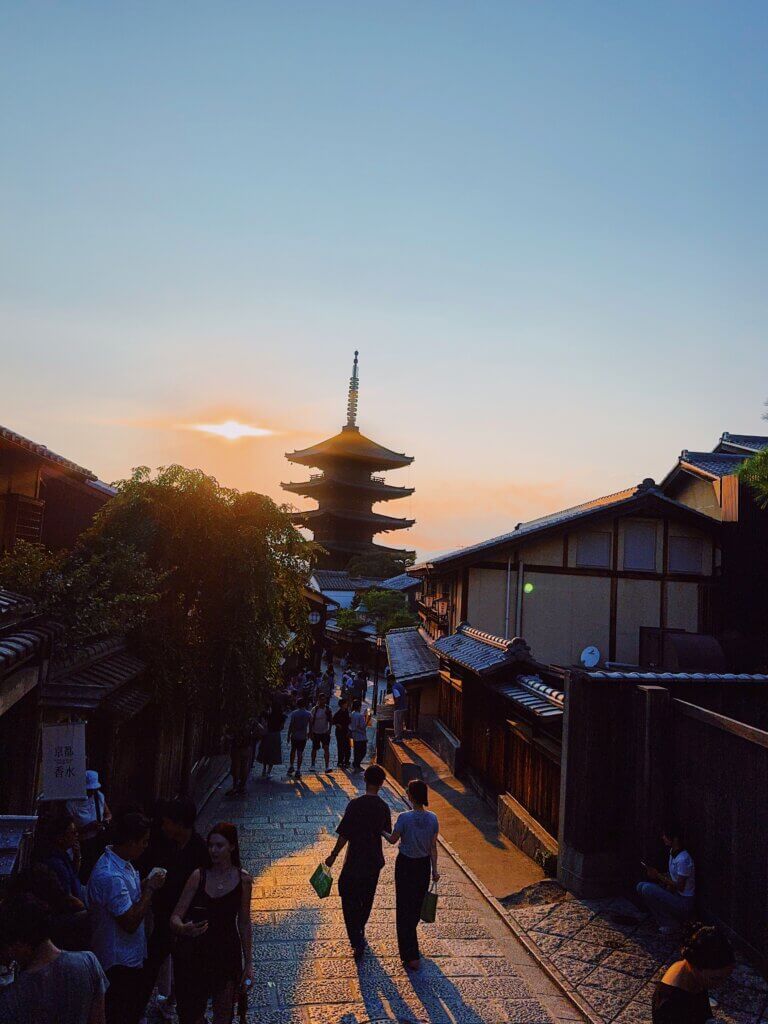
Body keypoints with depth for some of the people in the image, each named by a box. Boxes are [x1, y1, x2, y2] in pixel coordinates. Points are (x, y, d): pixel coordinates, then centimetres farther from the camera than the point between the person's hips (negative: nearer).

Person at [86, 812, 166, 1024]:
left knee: (140, 999, 24)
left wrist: (147, 884, -1)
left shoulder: (123, 863, 0)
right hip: (119, 960, -10)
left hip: (132, 954, 10)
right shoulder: (110, 876, -32)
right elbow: (130, 922, -30)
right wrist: (150, 888, -22)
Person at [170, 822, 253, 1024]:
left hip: (227, 954, 1)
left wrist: (248, 963, 4)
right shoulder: (199, 875, -11)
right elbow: (175, 916, -11)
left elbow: (244, 924, 2)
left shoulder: (243, 879, -7)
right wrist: (183, 928, -33)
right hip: (194, 953, -1)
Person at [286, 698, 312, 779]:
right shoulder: (309, 714, -4)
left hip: (294, 736, 0)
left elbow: (291, 725, -9)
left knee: (293, 751, 20)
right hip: (303, 736, 0)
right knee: (300, 753, 4)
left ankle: (291, 767, 26)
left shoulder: (294, 713, -8)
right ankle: (298, 771, 3)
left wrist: (288, 735, -1)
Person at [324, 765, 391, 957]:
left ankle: (357, 941, -1)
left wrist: (333, 856, -5)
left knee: (350, 900, 7)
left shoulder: (355, 804, -19)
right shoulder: (383, 807, -5)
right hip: (374, 861, 5)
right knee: (366, 899, 22)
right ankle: (360, 933, 39)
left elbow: (344, 835, -17)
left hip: (355, 861, -5)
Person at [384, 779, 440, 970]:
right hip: (423, 864, 5)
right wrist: (434, 870, 7)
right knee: (417, 904, 24)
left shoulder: (404, 818, -23)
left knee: (405, 906, 5)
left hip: (405, 865, -4)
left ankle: (412, 956, 4)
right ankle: (409, 937, 49)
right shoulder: (432, 818, -11)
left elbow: (392, 840, -10)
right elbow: (433, 847, -2)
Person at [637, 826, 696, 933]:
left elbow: (680, 887, -22)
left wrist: (658, 875, -16)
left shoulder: (683, 859, -24)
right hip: (675, 896, 10)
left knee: (647, 889, -24)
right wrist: (655, 874, -2)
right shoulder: (672, 852, 6)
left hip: (683, 903, -9)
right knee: (641, 886, 3)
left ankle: (671, 924, -8)